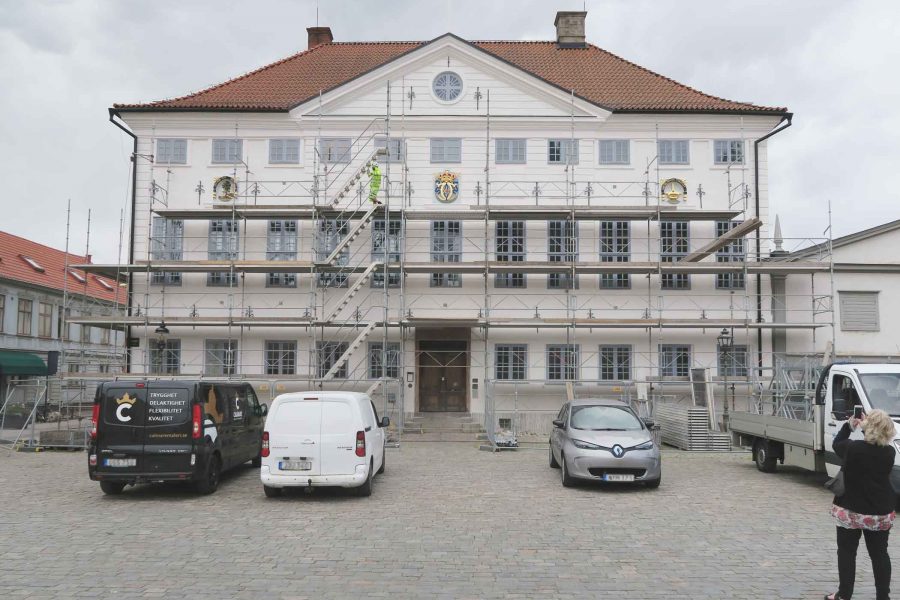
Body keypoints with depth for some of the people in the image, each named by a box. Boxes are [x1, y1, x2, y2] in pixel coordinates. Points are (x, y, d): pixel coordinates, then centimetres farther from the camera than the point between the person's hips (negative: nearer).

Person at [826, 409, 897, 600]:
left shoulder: (853, 448, -18)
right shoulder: (889, 452, -8)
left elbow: (837, 444, 3)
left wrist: (848, 426, 15)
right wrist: (869, 428, 7)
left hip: (850, 510, -3)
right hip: (881, 512, 3)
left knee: (847, 552, 9)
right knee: (879, 554, 14)